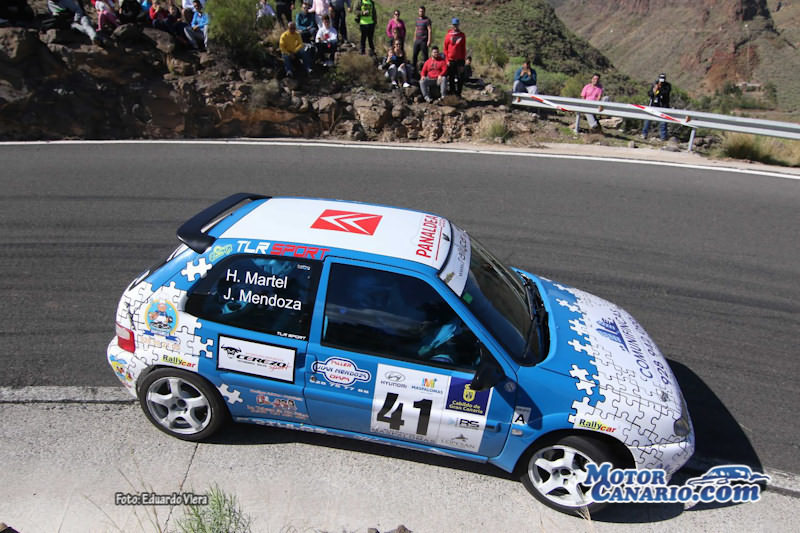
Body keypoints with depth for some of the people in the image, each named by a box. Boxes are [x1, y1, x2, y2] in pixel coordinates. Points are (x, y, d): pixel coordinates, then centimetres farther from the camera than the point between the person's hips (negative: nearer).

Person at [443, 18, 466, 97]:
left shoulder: (462, 35, 5)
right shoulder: (448, 35, 3)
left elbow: (464, 49, 6)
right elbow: (445, 49, 5)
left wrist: (463, 60, 0)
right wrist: (447, 60, -4)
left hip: (460, 60, 1)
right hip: (451, 61, 0)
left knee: (460, 78, -1)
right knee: (451, 78, 5)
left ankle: (458, 94, 8)